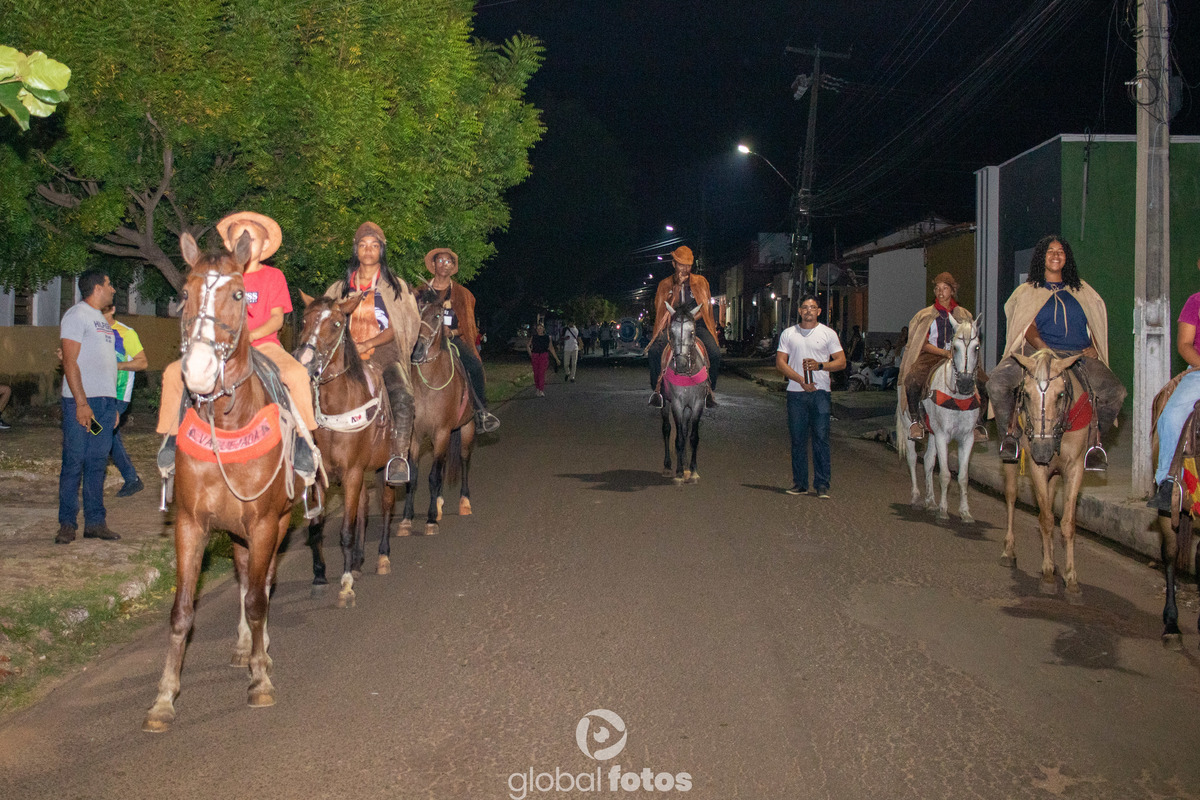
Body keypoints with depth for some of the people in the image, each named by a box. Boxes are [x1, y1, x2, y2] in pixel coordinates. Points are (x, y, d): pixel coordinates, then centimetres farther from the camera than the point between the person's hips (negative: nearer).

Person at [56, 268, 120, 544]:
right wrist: (81, 403, -19)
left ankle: (95, 522, 11)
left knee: (97, 464, 8)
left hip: (105, 401, 8)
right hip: (82, 400, -8)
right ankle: (67, 524, 1)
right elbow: (70, 362, -12)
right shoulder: (76, 315, -5)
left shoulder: (101, 319, 21)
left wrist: (112, 406, 17)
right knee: (74, 462, -4)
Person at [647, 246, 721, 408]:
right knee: (654, 350, -30)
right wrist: (677, 287, -10)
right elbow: (662, 308, -4)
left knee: (715, 353, -27)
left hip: (696, 325, 1)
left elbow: (706, 307, 17)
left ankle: (709, 390, -5)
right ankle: (657, 389, -12)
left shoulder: (700, 282, 13)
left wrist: (694, 316, 1)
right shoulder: (665, 284, 10)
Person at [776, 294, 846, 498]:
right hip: (796, 392, 1)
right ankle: (799, 483, 12)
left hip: (820, 391, -1)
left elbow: (841, 362, 6)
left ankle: (822, 485, -4)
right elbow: (780, 362, 3)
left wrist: (820, 365, -13)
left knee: (821, 437, -7)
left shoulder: (828, 333, 8)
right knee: (798, 439, 4)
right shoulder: (788, 334, 10)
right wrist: (800, 380, -10)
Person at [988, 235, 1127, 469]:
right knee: (997, 382, -29)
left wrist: (1093, 347, 1)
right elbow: (1028, 327, 0)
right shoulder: (1028, 291, 13)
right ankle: (1011, 432, -7)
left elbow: (1093, 324, 22)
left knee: (1115, 392, -22)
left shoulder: (1080, 290, 21)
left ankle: (1094, 437, 0)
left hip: (1079, 355, 2)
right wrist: (1045, 349, -18)